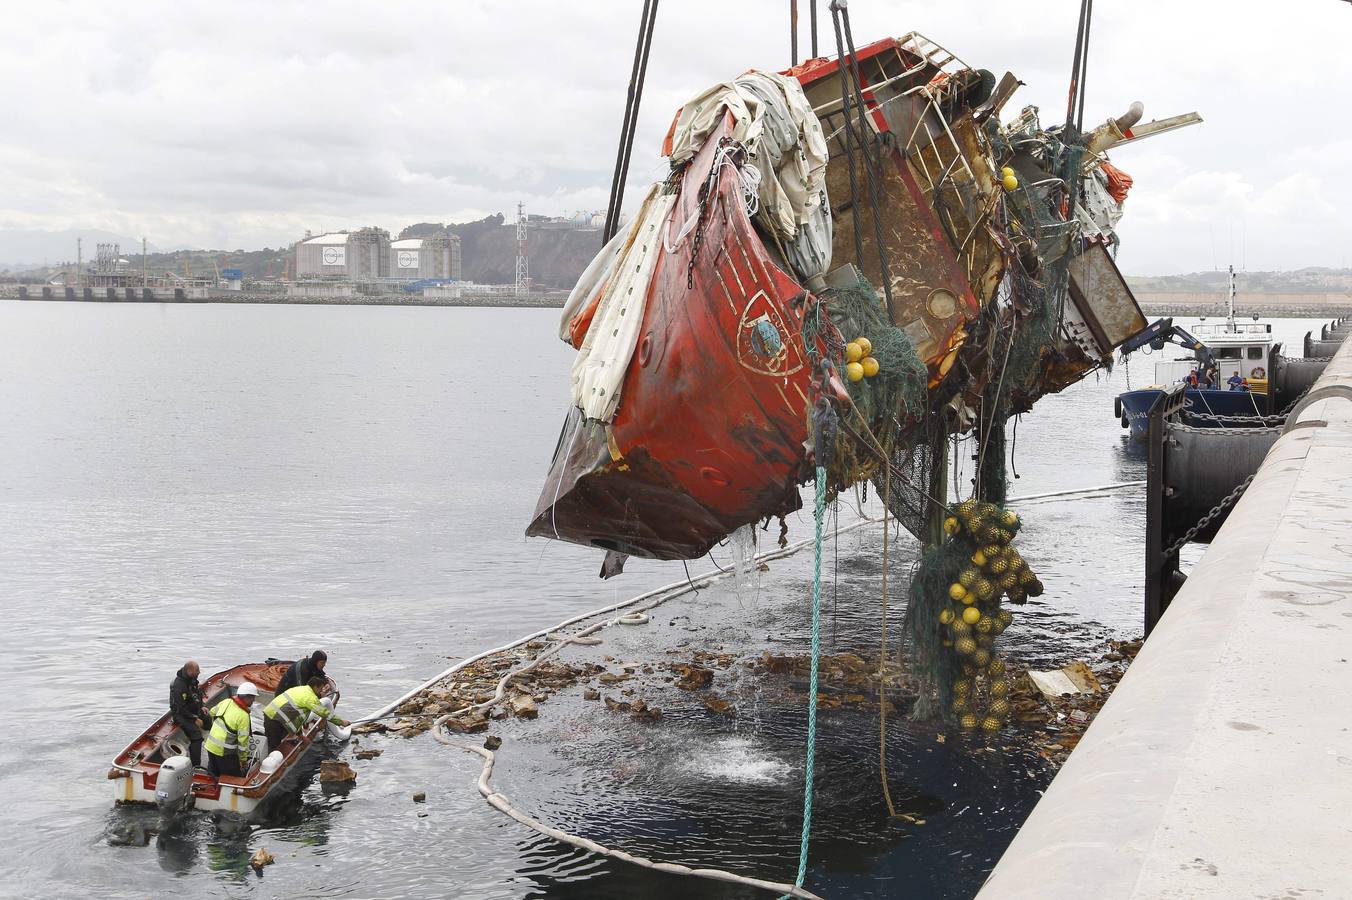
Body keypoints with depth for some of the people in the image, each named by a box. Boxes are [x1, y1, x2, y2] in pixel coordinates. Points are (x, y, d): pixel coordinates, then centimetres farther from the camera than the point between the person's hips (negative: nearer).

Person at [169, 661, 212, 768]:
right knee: (196, 732, -26)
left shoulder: (192, 679, 1)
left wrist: (202, 706, 3)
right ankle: (196, 765, -27)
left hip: (194, 710, 10)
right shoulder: (179, 685, -25)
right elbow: (181, 708, -24)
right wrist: (195, 719, -21)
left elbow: (198, 695, 19)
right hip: (180, 714, -10)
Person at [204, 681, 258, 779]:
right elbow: (243, 741, -17)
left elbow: (212, 712, 18)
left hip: (210, 746, 7)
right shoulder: (243, 716, -21)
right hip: (225, 752, -7)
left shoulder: (226, 702, -2)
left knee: (213, 775, 21)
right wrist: (243, 760, -4)